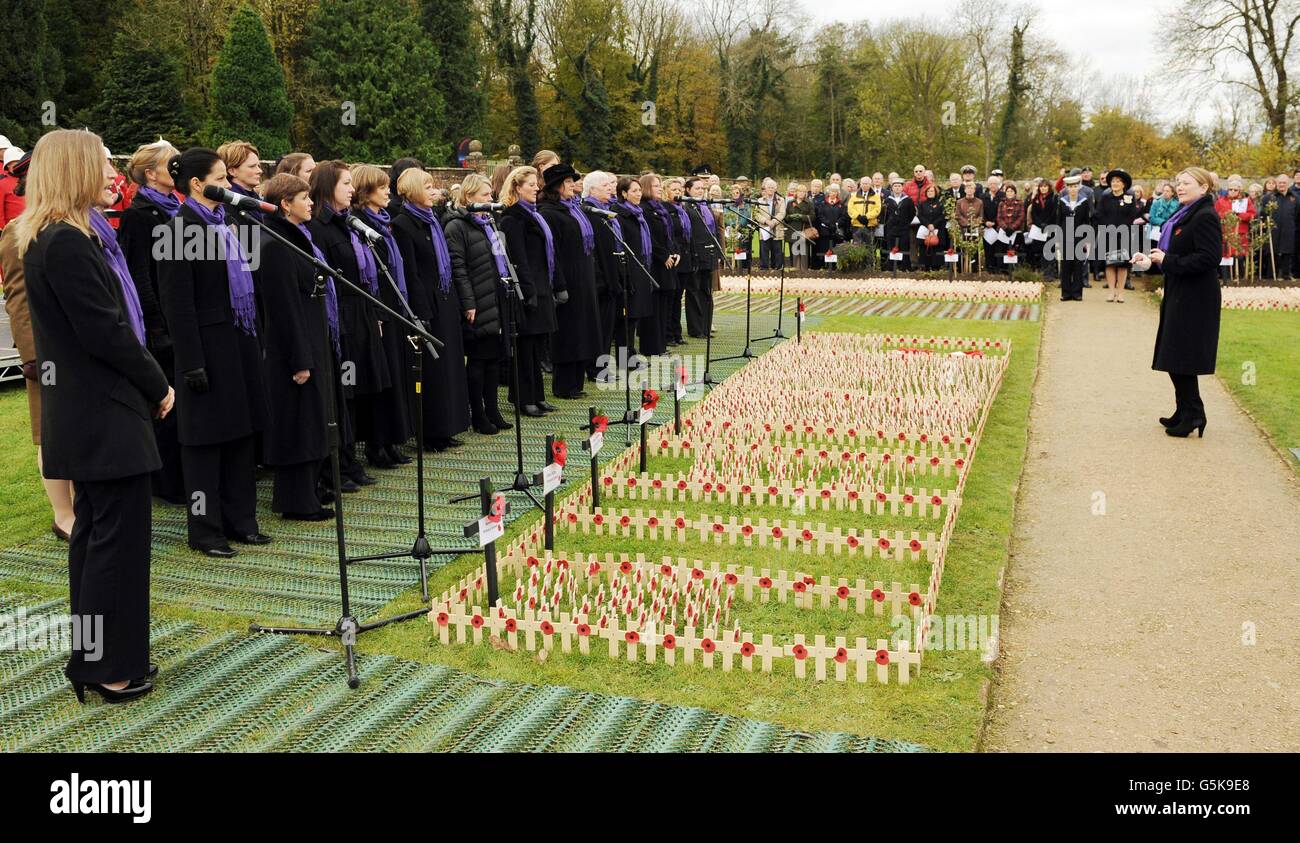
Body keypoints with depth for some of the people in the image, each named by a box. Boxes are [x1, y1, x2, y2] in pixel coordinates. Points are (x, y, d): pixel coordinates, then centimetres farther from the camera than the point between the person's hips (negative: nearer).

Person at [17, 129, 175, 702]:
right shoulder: (68, 243, -18)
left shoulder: (49, 240, 14)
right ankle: (111, 670, 7)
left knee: (95, 531, 16)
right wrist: (158, 385, -8)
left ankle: (92, 660, 27)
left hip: (85, 412, 11)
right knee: (120, 533, -3)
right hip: (103, 414, -11)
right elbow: (104, 332, -20)